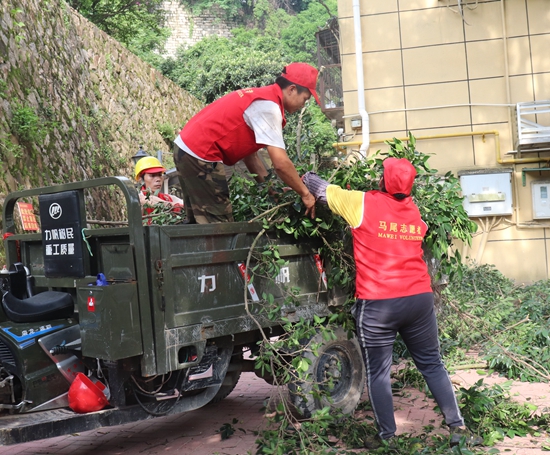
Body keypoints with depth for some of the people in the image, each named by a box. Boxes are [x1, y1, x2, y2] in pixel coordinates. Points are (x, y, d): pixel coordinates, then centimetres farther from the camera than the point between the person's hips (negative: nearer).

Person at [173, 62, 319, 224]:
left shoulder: (261, 97, 16)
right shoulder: (269, 106, -14)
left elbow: (249, 153, 17)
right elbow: (280, 162, -21)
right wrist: (305, 193, -9)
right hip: (201, 154, -10)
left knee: (202, 222, 15)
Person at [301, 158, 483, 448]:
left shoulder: (362, 204, -4)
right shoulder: (415, 211, 10)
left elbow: (318, 187, 5)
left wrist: (304, 179, 25)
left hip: (377, 304, -4)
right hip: (419, 299, 5)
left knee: (378, 373, 6)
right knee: (432, 365, 15)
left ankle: (387, 438, 9)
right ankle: (458, 428, 17)